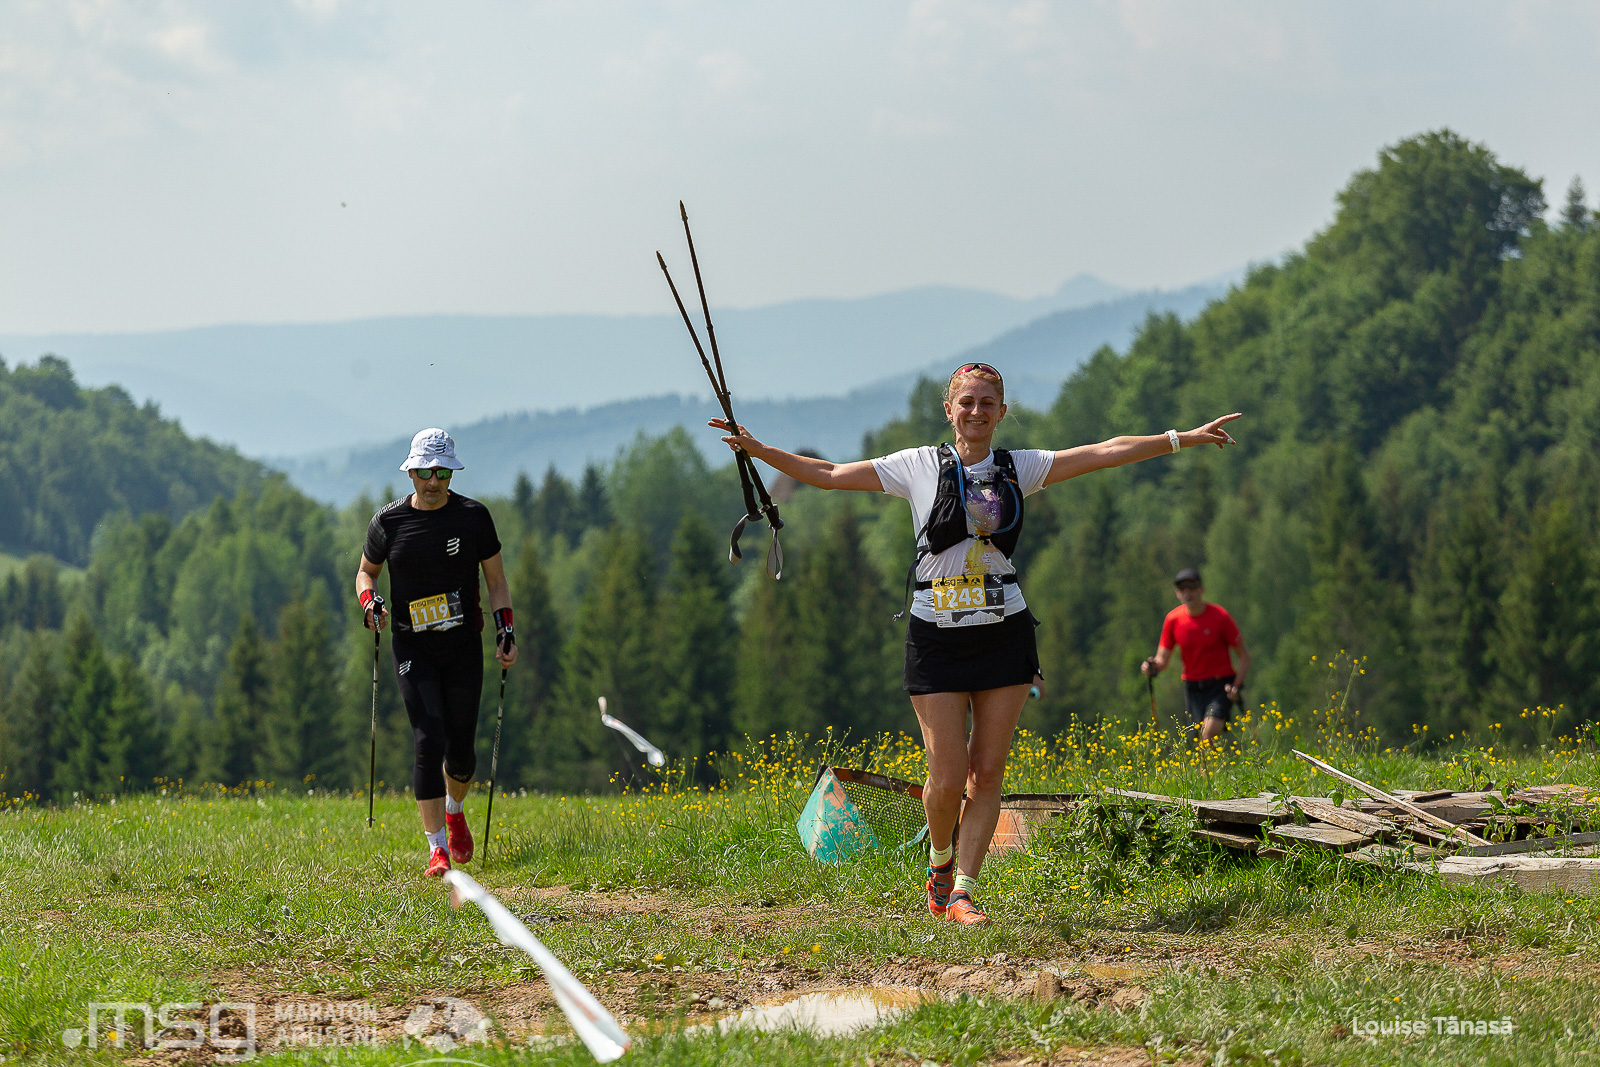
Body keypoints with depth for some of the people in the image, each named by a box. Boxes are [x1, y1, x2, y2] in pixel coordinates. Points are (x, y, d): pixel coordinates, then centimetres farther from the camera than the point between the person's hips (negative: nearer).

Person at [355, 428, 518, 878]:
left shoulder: (473, 516, -1)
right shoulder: (388, 521, -1)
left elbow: (496, 579, 7)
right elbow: (366, 572, 14)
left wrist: (506, 631, -4)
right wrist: (369, 602, -7)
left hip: (464, 645, 1)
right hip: (414, 648, -1)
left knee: (460, 747, 6)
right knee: (429, 741, -14)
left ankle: (455, 810, 40)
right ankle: (438, 847, -12)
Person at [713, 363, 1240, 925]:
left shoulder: (1019, 468, 7)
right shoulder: (920, 467, 3)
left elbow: (1107, 452, 4)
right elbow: (829, 475, 3)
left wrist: (1182, 439, -1)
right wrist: (758, 450, -6)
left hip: (1004, 632, 2)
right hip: (936, 635, -2)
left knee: (987, 773, -2)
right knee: (947, 778, -6)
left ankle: (962, 890, 5)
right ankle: (940, 859, 24)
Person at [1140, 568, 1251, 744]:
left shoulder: (1220, 616, -10)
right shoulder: (1173, 620, -1)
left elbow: (1244, 656, -3)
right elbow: (1163, 658, 5)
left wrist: (1237, 685, -16)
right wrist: (1153, 667, -18)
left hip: (1221, 686, -3)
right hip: (1192, 688, 3)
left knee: (1209, 734, -23)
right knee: (1201, 736, 0)